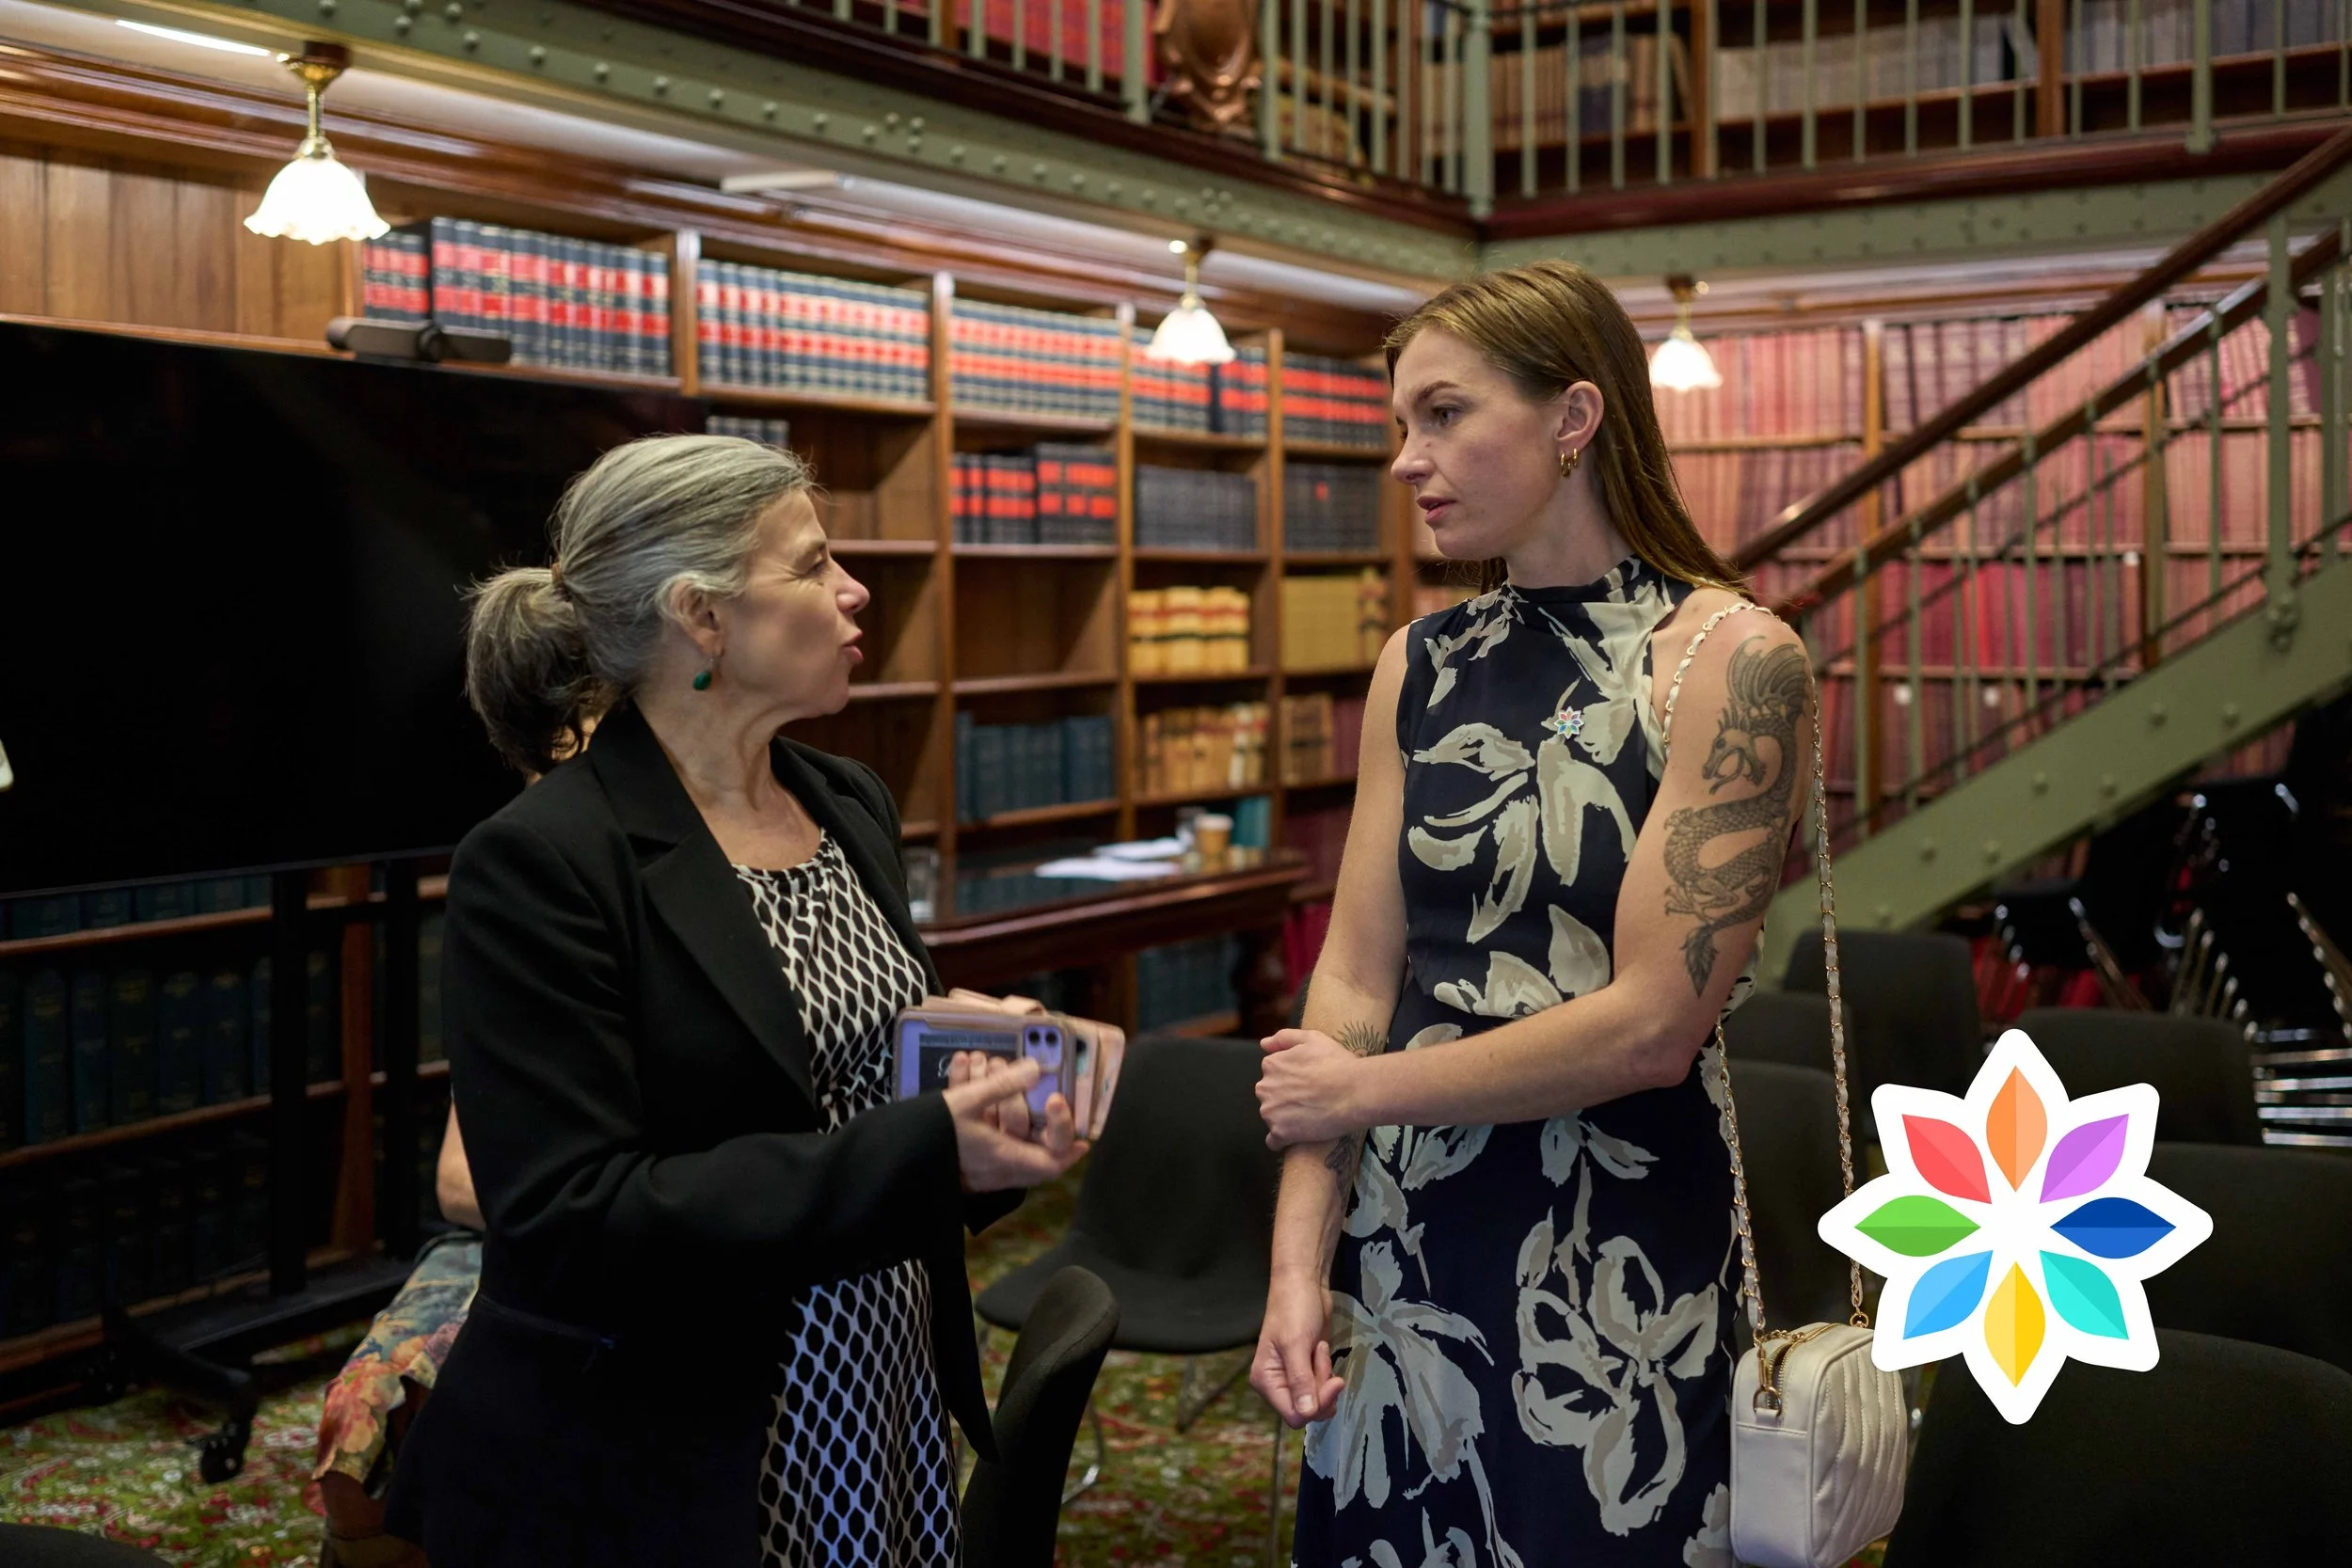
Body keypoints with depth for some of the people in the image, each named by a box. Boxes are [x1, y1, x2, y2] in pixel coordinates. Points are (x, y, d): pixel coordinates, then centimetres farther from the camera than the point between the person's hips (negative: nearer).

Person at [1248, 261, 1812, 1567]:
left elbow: (1651, 1021, -17)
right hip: (1399, 1237, 5)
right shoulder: (1417, 668, 5)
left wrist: (1361, 1090, -8)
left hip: (1618, 1262, -5)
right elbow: (1353, 980, 1)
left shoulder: (1729, 659, -12)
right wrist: (1299, 1259, -8)